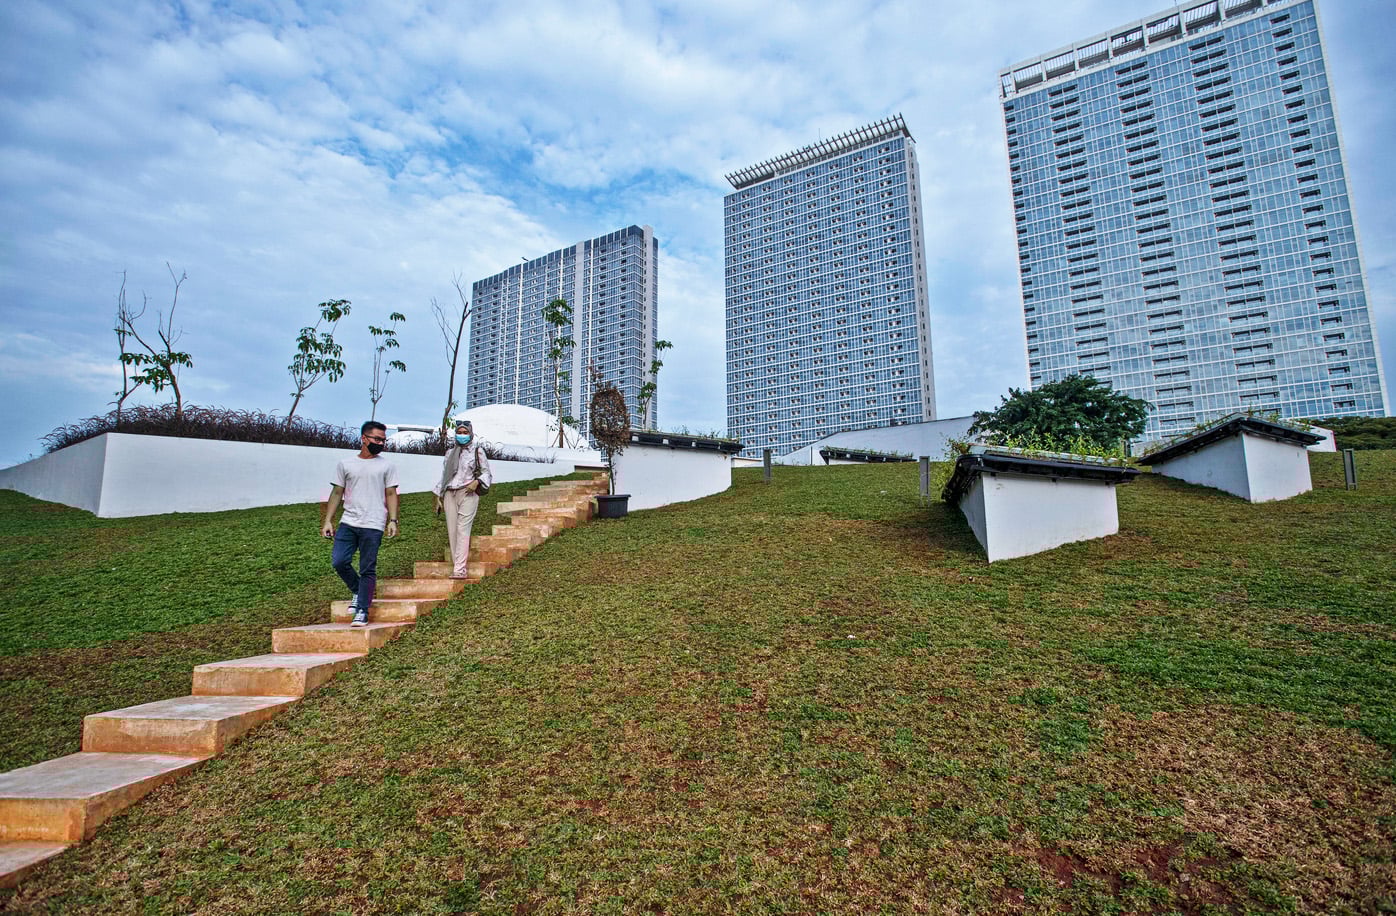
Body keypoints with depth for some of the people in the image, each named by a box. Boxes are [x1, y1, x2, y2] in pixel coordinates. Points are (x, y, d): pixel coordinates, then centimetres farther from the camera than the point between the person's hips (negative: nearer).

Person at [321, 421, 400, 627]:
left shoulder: (387, 466, 6)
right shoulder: (345, 464, 10)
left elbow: (391, 494, 4)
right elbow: (337, 493, 12)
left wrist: (393, 520, -7)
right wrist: (328, 521, 6)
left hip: (373, 526, -2)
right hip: (348, 523, 3)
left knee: (368, 570, -1)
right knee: (339, 561, -5)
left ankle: (362, 611, 7)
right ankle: (359, 592, 20)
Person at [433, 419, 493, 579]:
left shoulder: (477, 451, 5)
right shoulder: (450, 451, 17)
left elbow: (487, 473, 6)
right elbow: (443, 474, 20)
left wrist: (476, 482, -14)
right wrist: (439, 497, 16)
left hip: (468, 494, -4)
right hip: (450, 494, 5)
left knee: (462, 529, -14)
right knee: (452, 531, 0)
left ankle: (460, 569, -18)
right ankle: (457, 566, 5)